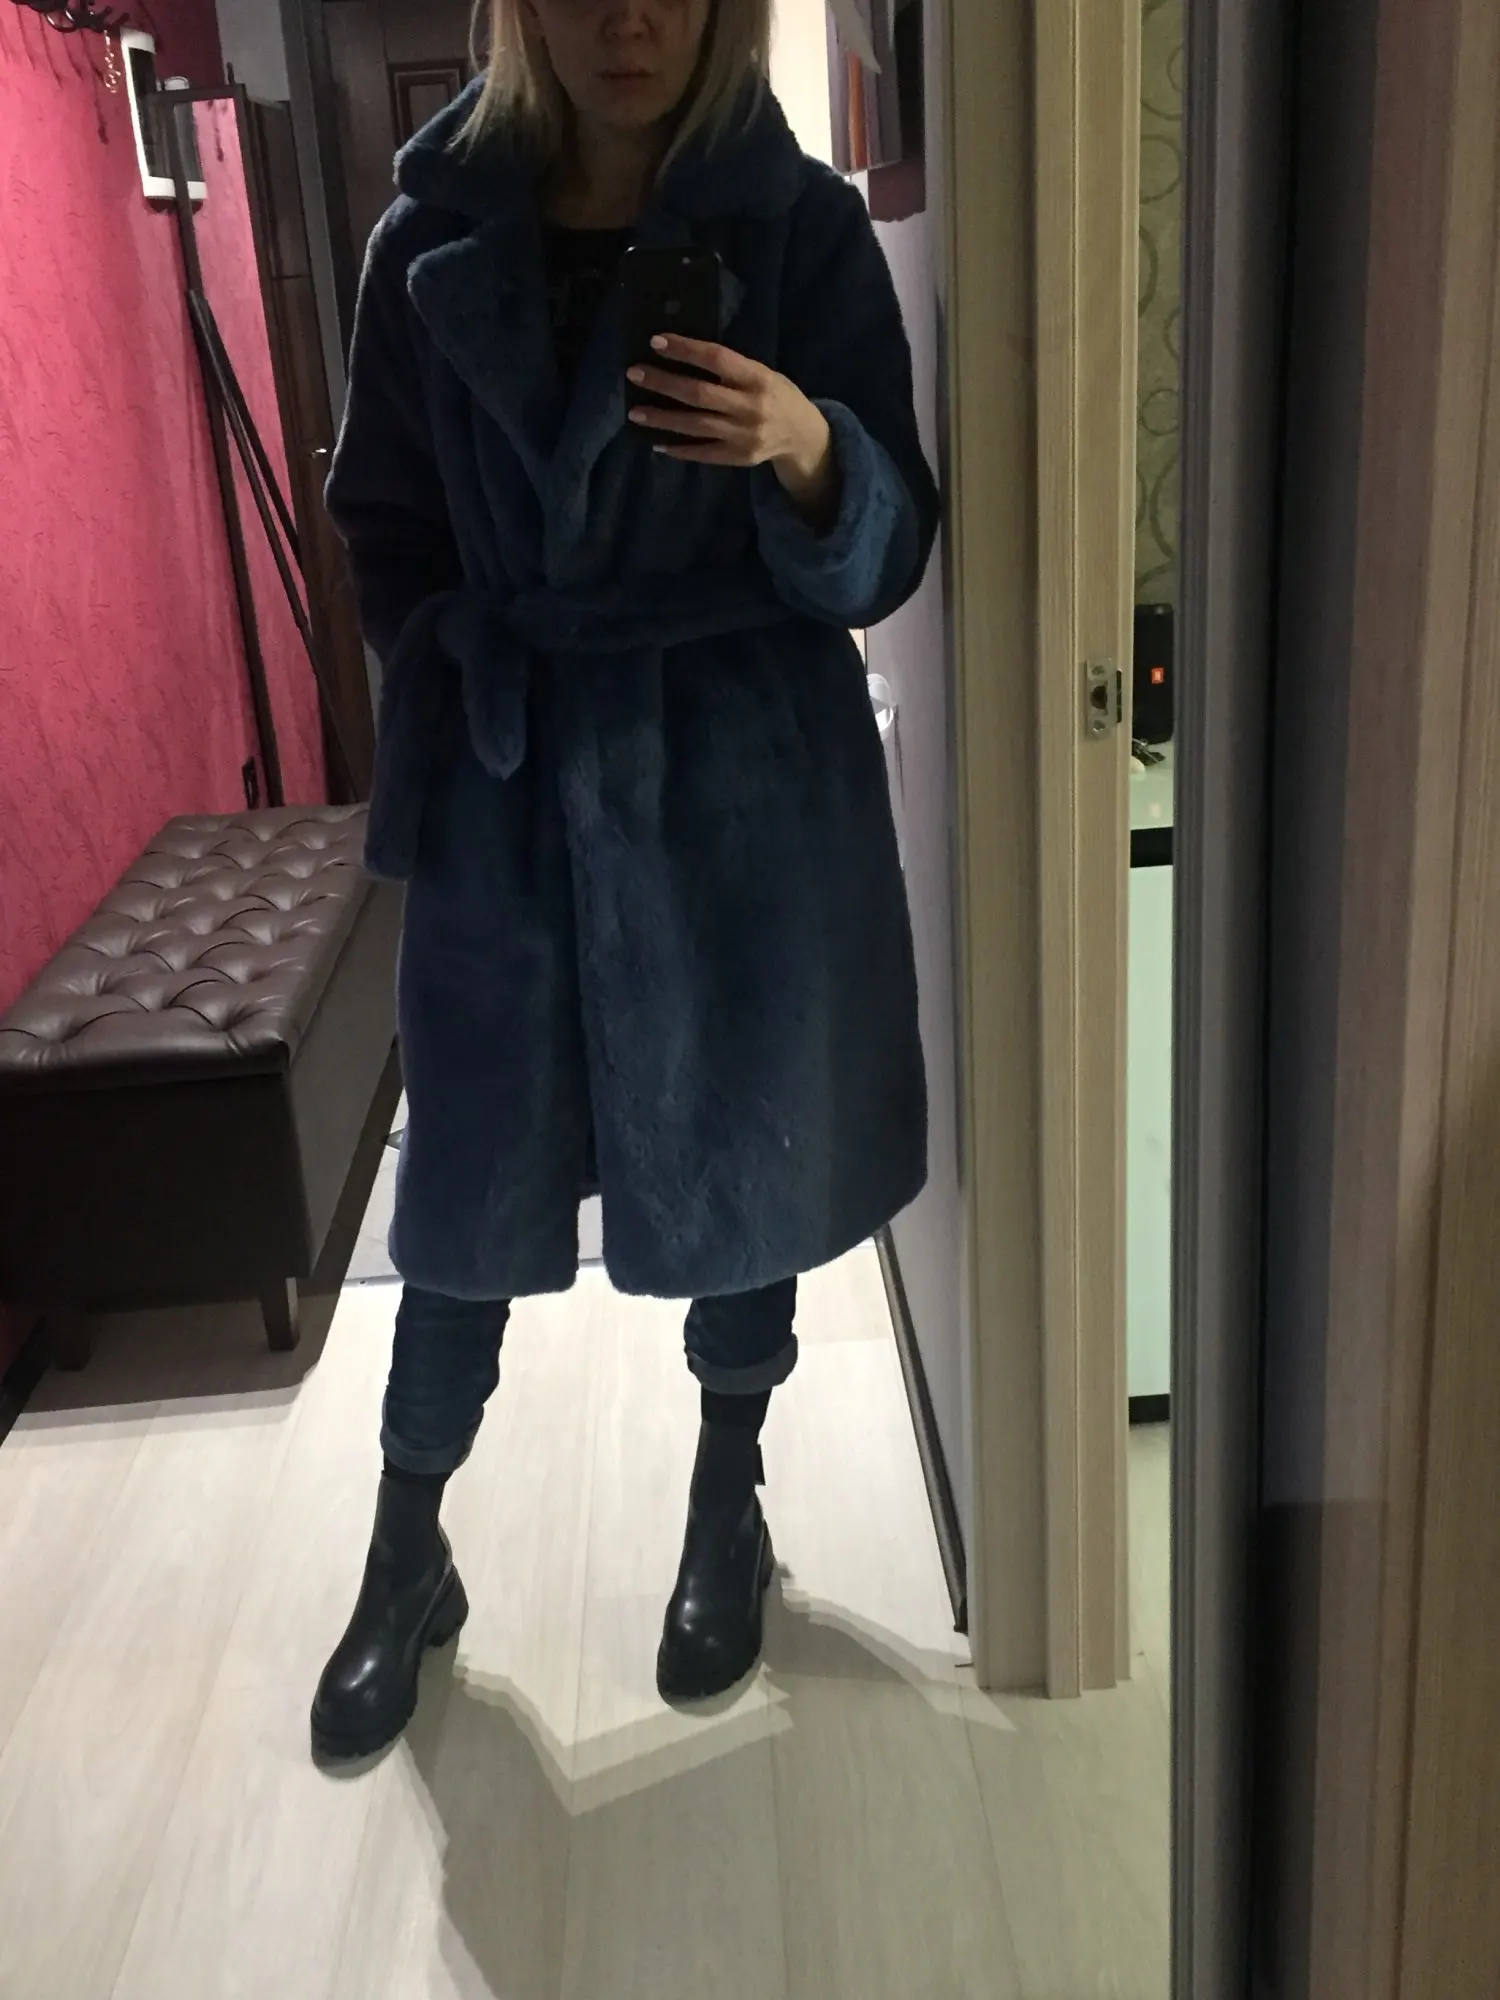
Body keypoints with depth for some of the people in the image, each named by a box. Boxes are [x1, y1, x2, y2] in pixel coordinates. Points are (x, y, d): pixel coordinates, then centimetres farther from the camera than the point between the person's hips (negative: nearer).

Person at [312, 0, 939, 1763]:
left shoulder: (804, 230, -5)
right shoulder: (432, 242, 1)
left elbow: (886, 559, -8)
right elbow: (386, 529, 10)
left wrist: (806, 449, -28)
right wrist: (463, 701, -1)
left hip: (741, 791, -1)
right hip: (502, 787, 1)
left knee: (738, 1157, 11)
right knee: (471, 1189, 9)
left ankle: (727, 1515, 35)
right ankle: (406, 1562, 29)